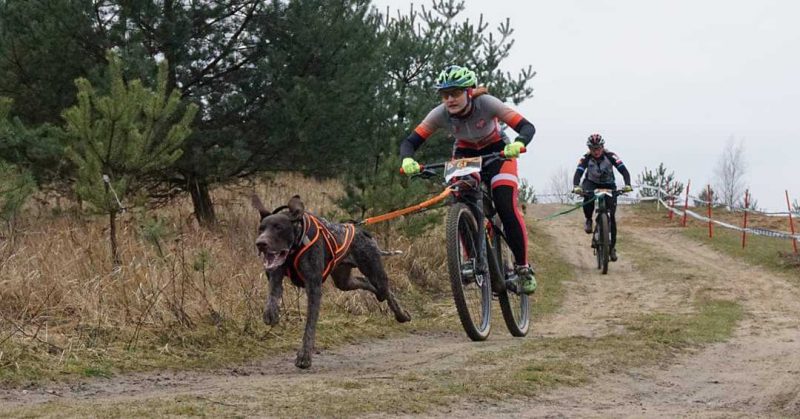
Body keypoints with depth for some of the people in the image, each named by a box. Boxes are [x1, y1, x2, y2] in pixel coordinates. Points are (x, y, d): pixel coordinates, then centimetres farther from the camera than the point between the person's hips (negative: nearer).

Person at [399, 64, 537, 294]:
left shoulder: (486, 103, -32)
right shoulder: (440, 114, -25)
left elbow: (527, 127, -35)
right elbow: (410, 141, -25)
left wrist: (517, 145, -57)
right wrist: (407, 160, -47)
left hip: (497, 151, -2)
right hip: (465, 153, 2)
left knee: (507, 209, -20)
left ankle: (523, 268, -6)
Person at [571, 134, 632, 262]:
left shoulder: (610, 156, -23)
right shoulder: (586, 158, -22)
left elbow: (624, 171, -30)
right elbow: (578, 173, -32)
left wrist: (627, 185, -48)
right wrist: (576, 187, -52)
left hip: (608, 185, 0)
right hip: (592, 183, 0)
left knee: (611, 216, -9)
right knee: (588, 198, -37)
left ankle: (612, 247, 3)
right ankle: (588, 220, -9)